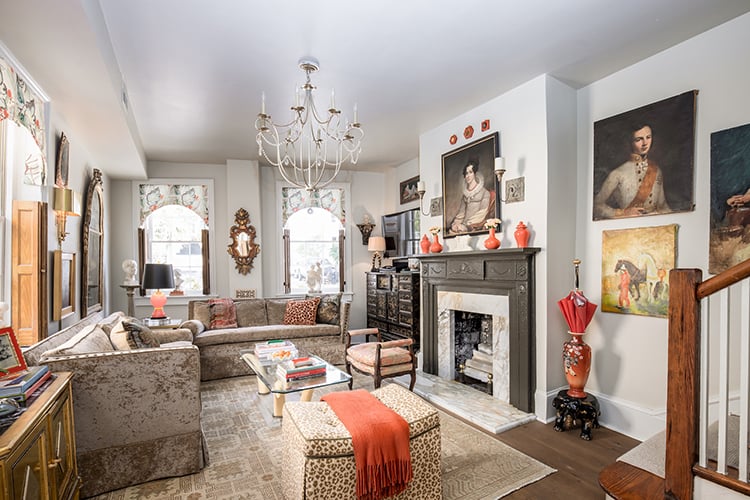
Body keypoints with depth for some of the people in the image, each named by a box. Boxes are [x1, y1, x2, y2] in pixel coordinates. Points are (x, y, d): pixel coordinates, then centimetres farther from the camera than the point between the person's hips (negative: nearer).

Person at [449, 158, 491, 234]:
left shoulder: (484, 193, 1)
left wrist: (467, 225, -13)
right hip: (463, 227, 5)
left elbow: (482, 214, -5)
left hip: (475, 229, -4)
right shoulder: (464, 194, 17)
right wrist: (455, 223, -6)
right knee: (452, 230, -23)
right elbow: (461, 213, 13)